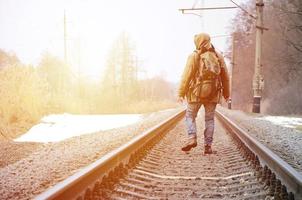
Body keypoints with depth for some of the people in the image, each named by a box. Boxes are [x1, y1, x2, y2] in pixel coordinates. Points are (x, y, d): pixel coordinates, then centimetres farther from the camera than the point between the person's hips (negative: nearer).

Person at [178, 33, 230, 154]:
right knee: (209, 119, 10)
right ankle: (208, 146, 6)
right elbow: (225, 77, 10)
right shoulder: (218, 57, 5)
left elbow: (186, 76, -10)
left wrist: (181, 93, -5)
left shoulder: (194, 57, -6)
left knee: (190, 116, 12)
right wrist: (226, 93, 21)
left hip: (196, 93, -3)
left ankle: (192, 138, -8)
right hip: (213, 94, 3)